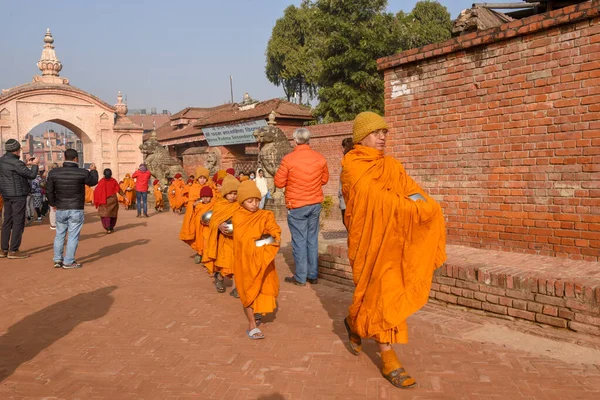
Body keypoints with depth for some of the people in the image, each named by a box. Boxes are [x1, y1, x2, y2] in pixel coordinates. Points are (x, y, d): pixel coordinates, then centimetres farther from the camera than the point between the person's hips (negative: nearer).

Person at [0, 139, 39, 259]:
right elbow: (31, 175, -14)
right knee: (18, 222, -2)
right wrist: (35, 165, 3)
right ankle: (13, 251, 0)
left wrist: (26, 164, 18)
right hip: (18, 196, -9)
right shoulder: (15, 163, -19)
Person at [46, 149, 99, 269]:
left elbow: (49, 191, 2)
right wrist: (93, 171, 27)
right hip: (76, 210, -3)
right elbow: (93, 182, 8)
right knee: (73, 236, 2)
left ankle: (57, 260, 19)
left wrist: (53, 203, 19)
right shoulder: (83, 173, -12)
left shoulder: (54, 173, -3)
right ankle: (68, 262, 5)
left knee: (59, 234, 16)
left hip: (60, 209, 3)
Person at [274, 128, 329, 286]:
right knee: (313, 239, 12)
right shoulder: (319, 158, -2)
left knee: (299, 240, 3)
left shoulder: (288, 159, -14)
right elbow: (325, 179, 11)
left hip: (296, 205, -4)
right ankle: (313, 275, 19)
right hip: (315, 204, 4)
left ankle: (300, 277, 8)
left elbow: (279, 182, -7)